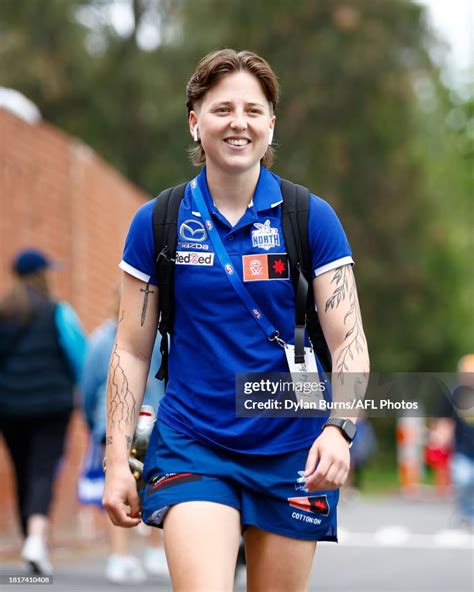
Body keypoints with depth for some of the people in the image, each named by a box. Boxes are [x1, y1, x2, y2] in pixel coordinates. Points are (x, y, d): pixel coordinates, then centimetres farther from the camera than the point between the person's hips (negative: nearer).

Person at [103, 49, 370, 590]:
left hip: (292, 452, 1)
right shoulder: (157, 222, 2)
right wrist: (117, 462, 0)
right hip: (190, 446, -1)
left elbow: (349, 341, -2)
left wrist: (338, 429, -19)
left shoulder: (313, 219, 1)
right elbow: (131, 351, 6)